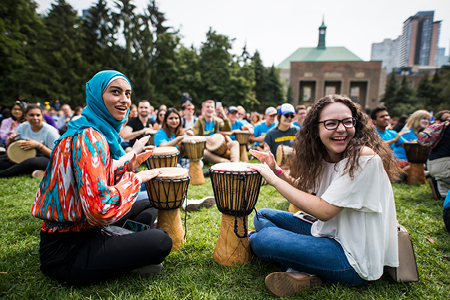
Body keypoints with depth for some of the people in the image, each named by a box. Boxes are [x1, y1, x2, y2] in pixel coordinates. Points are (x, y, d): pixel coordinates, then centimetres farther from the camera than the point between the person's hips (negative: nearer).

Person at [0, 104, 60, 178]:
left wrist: (38, 145, -22)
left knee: (33, 161, -41)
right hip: (24, 158, 6)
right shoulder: (22, 127, 5)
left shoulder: (50, 131, -9)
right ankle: (31, 171, -26)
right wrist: (10, 140, -8)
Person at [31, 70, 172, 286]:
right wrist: (134, 178, -17)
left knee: (148, 205, 20)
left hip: (84, 230, 10)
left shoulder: (101, 132, 8)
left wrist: (127, 166, 1)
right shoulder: (89, 138, -23)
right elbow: (100, 207, -31)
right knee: (160, 242, -21)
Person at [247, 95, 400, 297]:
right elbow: (301, 188, 13)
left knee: (263, 240, -27)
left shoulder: (364, 158, -23)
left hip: (355, 260, -8)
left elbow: (324, 210, -25)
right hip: (328, 233, 9)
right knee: (262, 216, 6)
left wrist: (274, 179, -21)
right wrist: (275, 170, -5)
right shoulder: (323, 156, 0)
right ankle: (299, 272, -9)